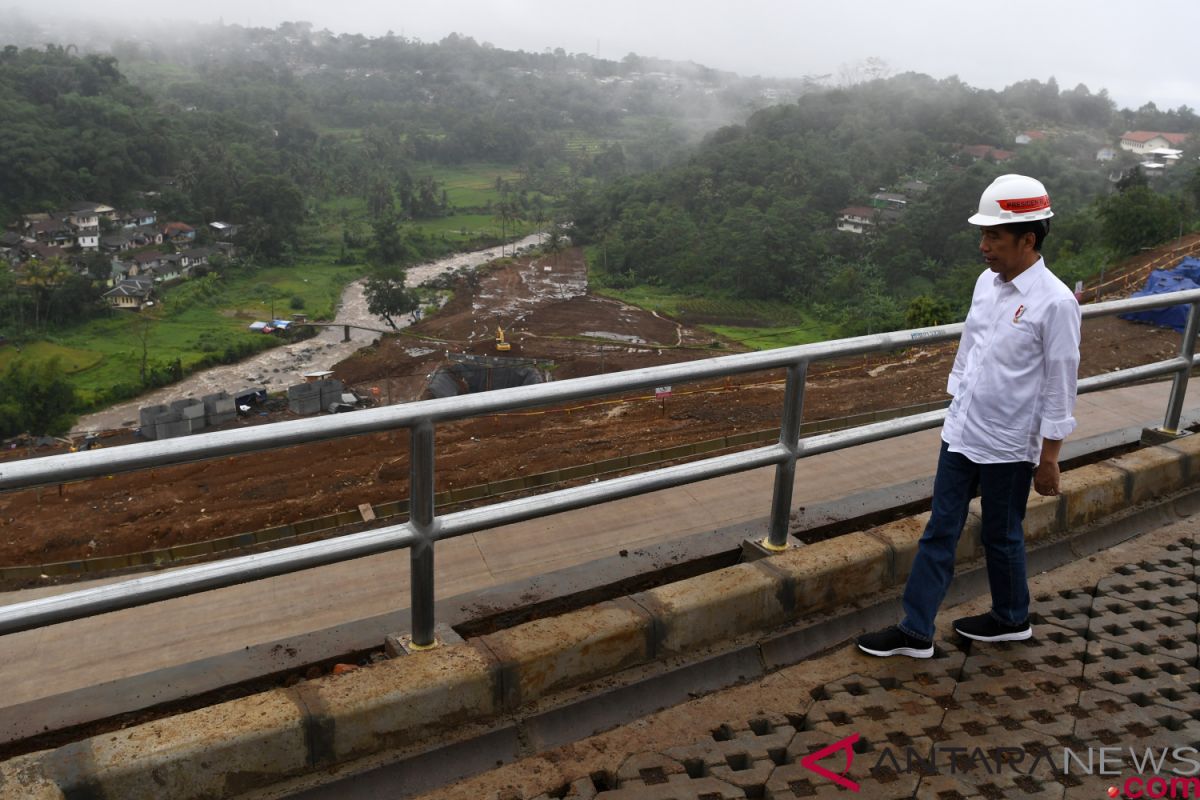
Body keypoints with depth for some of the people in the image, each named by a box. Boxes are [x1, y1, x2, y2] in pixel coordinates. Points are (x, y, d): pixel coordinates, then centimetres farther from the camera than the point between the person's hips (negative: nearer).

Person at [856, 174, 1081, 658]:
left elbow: (1060, 387, -13)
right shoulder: (986, 282, 2)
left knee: (1001, 537, 13)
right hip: (961, 435, 6)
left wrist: (1049, 459, -9)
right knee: (939, 532, 9)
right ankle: (915, 631, 19)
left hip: (1009, 447, -6)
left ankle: (1011, 620, 37)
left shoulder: (1054, 302, -18)